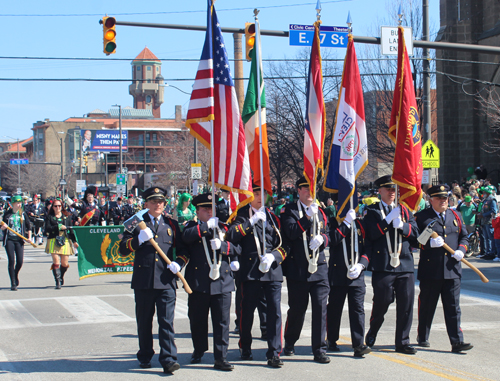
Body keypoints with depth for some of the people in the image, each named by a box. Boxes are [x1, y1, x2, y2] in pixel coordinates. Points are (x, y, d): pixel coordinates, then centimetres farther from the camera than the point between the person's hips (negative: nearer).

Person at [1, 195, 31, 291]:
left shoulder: (23, 214, 6)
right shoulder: (7, 214, 1)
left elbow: (28, 226, 13)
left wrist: (29, 237, 3)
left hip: (19, 240, 2)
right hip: (9, 240, -2)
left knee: (20, 261, -4)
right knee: (11, 260, -7)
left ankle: (16, 274, 29)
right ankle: (13, 283, -2)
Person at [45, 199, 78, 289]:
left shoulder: (67, 216, 14)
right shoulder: (49, 217, 7)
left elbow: (71, 229, 13)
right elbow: (47, 229, -6)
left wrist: (74, 241, 7)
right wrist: (59, 227, -13)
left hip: (65, 241, 2)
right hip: (53, 241, -2)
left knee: (65, 263, 1)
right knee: (56, 262, -11)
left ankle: (61, 277, 31)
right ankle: (58, 282, -6)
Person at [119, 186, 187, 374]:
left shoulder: (171, 224, 13)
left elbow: (182, 249, 17)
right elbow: (123, 249, 1)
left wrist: (178, 263, -3)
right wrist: (138, 240, -16)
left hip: (166, 281, 0)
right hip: (143, 281, 0)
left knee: (166, 321, -8)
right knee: (144, 322, 10)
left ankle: (168, 359, -10)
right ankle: (145, 357, 24)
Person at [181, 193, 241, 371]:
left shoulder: (224, 227, 13)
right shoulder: (192, 227, 7)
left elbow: (237, 248, 5)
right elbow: (186, 237, -17)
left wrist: (223, 246, -12)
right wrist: (207, 225, -15)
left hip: (222, 282, 1)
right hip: (198, 281, -1)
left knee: (222, 322, -1)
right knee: (197, 321, 10)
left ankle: (221, 358, 3)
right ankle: (198, 351, 31)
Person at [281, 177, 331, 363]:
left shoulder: (320, 212, 15)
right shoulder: (290, 210, 1)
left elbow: (327, 235, 16)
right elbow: (291, 232, -14)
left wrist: (322, 239, -6)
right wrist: (308, 217, -20)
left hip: (319, 267, 3)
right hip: (297, 269, -3)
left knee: (320, 307, -5)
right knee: (297, 309, 8)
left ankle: (320, 350, 0)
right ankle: (289, 343, 30)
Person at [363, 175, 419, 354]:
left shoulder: (404, 210, 16)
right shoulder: (372, 211, 5)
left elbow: (415, 232, 7)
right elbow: (372, 234, -10)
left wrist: (402, 226, -11)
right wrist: (388, 219, -16)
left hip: (405, 265, 4)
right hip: (382, 265, -4)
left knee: (406, 304, 1)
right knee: (381, 302, 2)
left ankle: (403, 342, 10)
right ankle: (371, 334, 27)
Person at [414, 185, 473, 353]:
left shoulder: (455, 216, 14)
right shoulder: (421, 217, 0)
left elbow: (464, 236, 17)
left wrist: (461, 250, -2)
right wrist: (429, 243, -20)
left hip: (452, 270, 3)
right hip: (430, 271, -3)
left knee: (453, 307, 0)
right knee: (427, 306, 8)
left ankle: (457, 342, -1)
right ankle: (423, 337, 24)